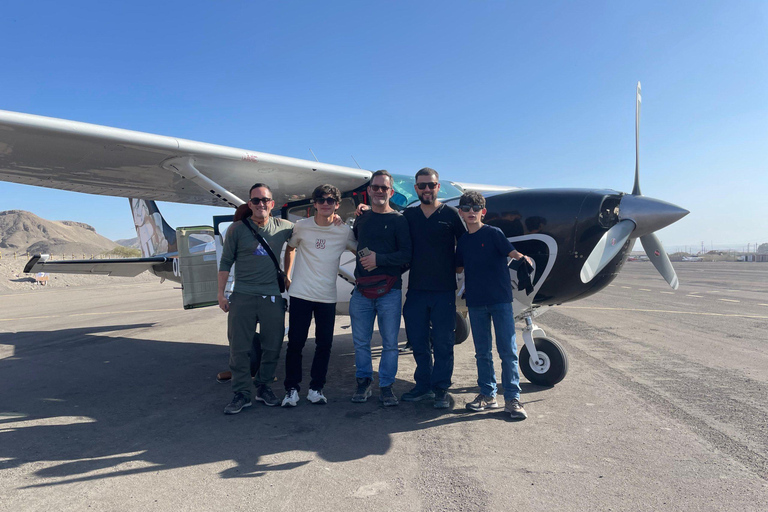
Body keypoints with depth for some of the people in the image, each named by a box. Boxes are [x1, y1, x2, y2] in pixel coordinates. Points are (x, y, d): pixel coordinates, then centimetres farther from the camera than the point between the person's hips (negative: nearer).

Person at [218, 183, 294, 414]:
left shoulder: (283, 227, 4)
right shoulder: (238, 228, 0)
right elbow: (226, 262, 2)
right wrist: (221, 293, -1)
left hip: (273, 296, 2)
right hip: (242, 296, -2)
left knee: (272, 346, 8)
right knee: (239, 348, 1)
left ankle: (263, 387, 25)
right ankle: (241, 394, 13)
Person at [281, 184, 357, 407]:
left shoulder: (344, 231, 0)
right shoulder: (301, 226, 0)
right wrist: (286, 275, 14)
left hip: (327, 297, 1)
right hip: (301, 294, -1)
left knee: (324, 344, 4)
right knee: (295, 342, 2)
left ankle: (316, 388, 20)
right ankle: (291, 388, 16)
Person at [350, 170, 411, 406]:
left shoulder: (399, 220, 0)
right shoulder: (361, 218, 13)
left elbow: (407, 254, -7)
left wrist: (379, 259, -15)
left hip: (389, 291, -3)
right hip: (362, 291, 3)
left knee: (390, 344, 3)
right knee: (361, 342, 9)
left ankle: (386, 386, 17)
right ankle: (363, 382, 26)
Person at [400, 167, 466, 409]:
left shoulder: (450, 214, 2)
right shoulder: (408, 215, 10)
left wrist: (453, 266, -2)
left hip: (443, 290, -3)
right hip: (416, 289, 3)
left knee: (443, 343, 2)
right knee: (418, 341, 10)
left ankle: (441, 389, 16)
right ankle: (423, 385, 24)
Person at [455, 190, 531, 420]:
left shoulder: (494, 233, -2)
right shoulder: (462, 241, 11)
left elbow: (512, 252, -14)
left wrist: (524, 258, -31)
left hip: (500, 299, -4)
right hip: (476, 302, 4)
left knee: (508, 349, -2)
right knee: (482, 351, 10)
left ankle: (512, 398, 7)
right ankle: (487, 395, 21)